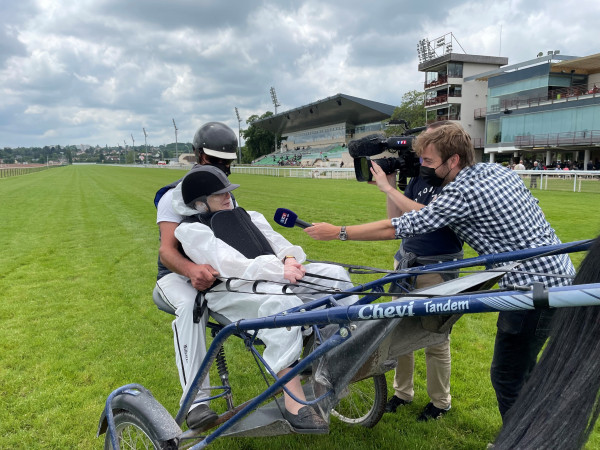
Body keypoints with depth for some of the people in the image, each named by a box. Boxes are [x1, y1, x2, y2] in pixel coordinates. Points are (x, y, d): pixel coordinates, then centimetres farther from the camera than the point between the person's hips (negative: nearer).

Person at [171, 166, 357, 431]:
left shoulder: (246, 217, 22)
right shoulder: (192, 230, -1)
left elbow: (275, 241, 12)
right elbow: (230, 265, -16)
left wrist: (289, 258, -13)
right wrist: (279, 270, -26)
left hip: (273, 279, 8)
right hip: (230, 290, -7)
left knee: (334, 274, -8)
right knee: (281, 300, -39)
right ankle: (294, 403, -38)